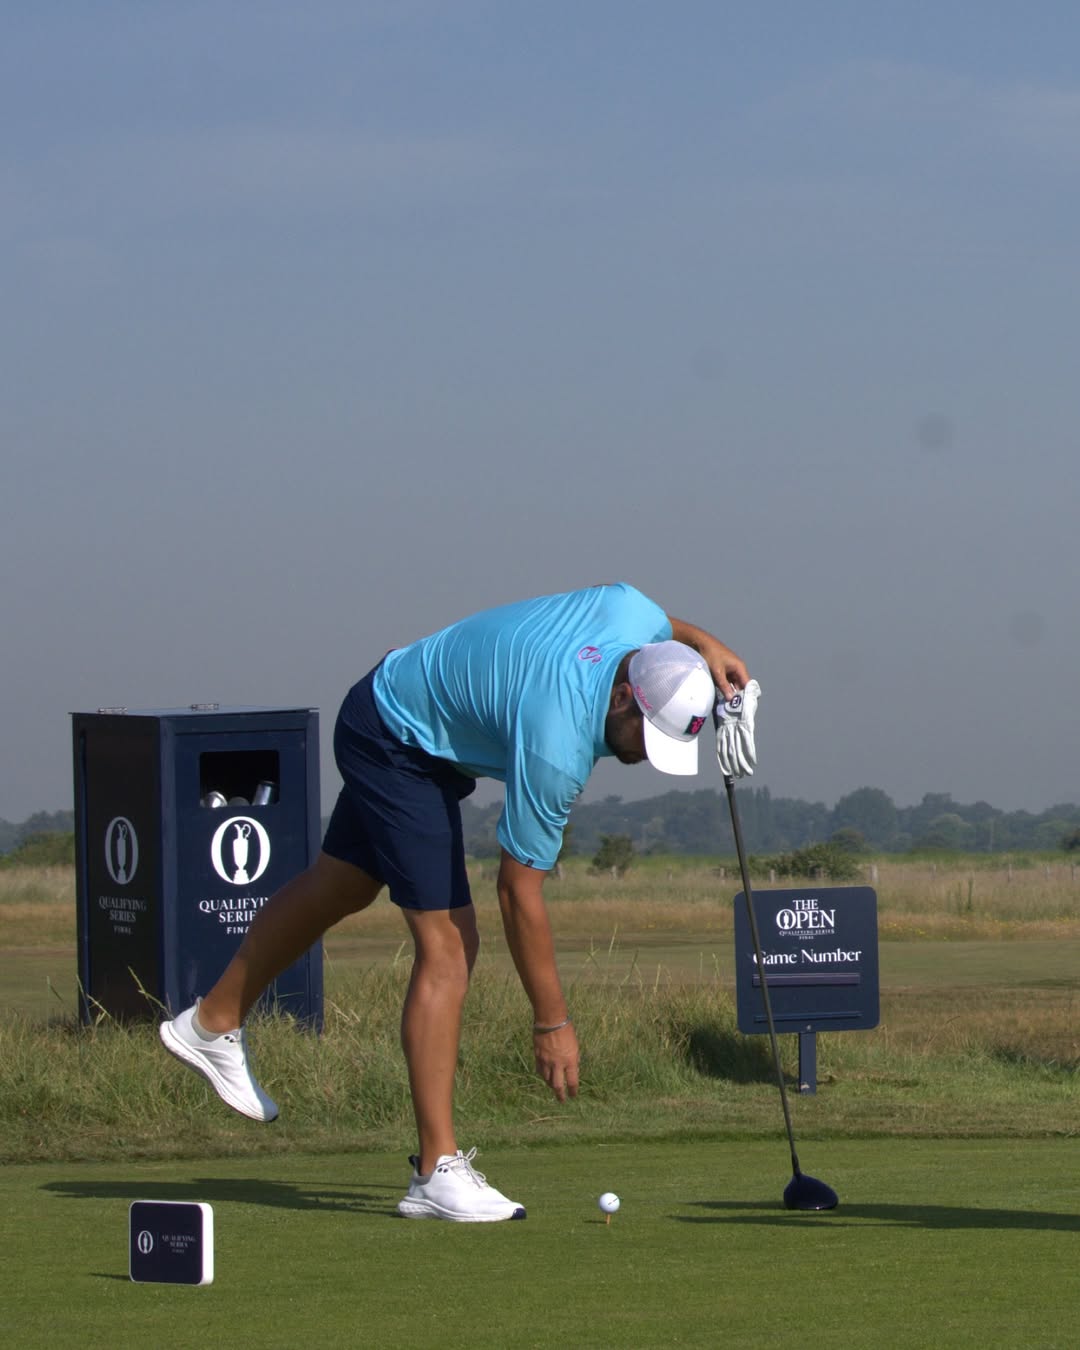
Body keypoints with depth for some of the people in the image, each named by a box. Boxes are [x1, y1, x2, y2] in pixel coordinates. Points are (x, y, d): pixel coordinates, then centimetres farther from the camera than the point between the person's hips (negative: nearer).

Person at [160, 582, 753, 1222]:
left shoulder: (633, 614, -21)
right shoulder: (556, 747, -37)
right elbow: (519, 888, -28)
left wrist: (700, 641, -11)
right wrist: (553, 1021, -23)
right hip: (398, 747, -10)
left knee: (341, 885, 25)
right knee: (448, 945, -15)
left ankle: (214, 1024, 44)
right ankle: (437, 1171, -14)